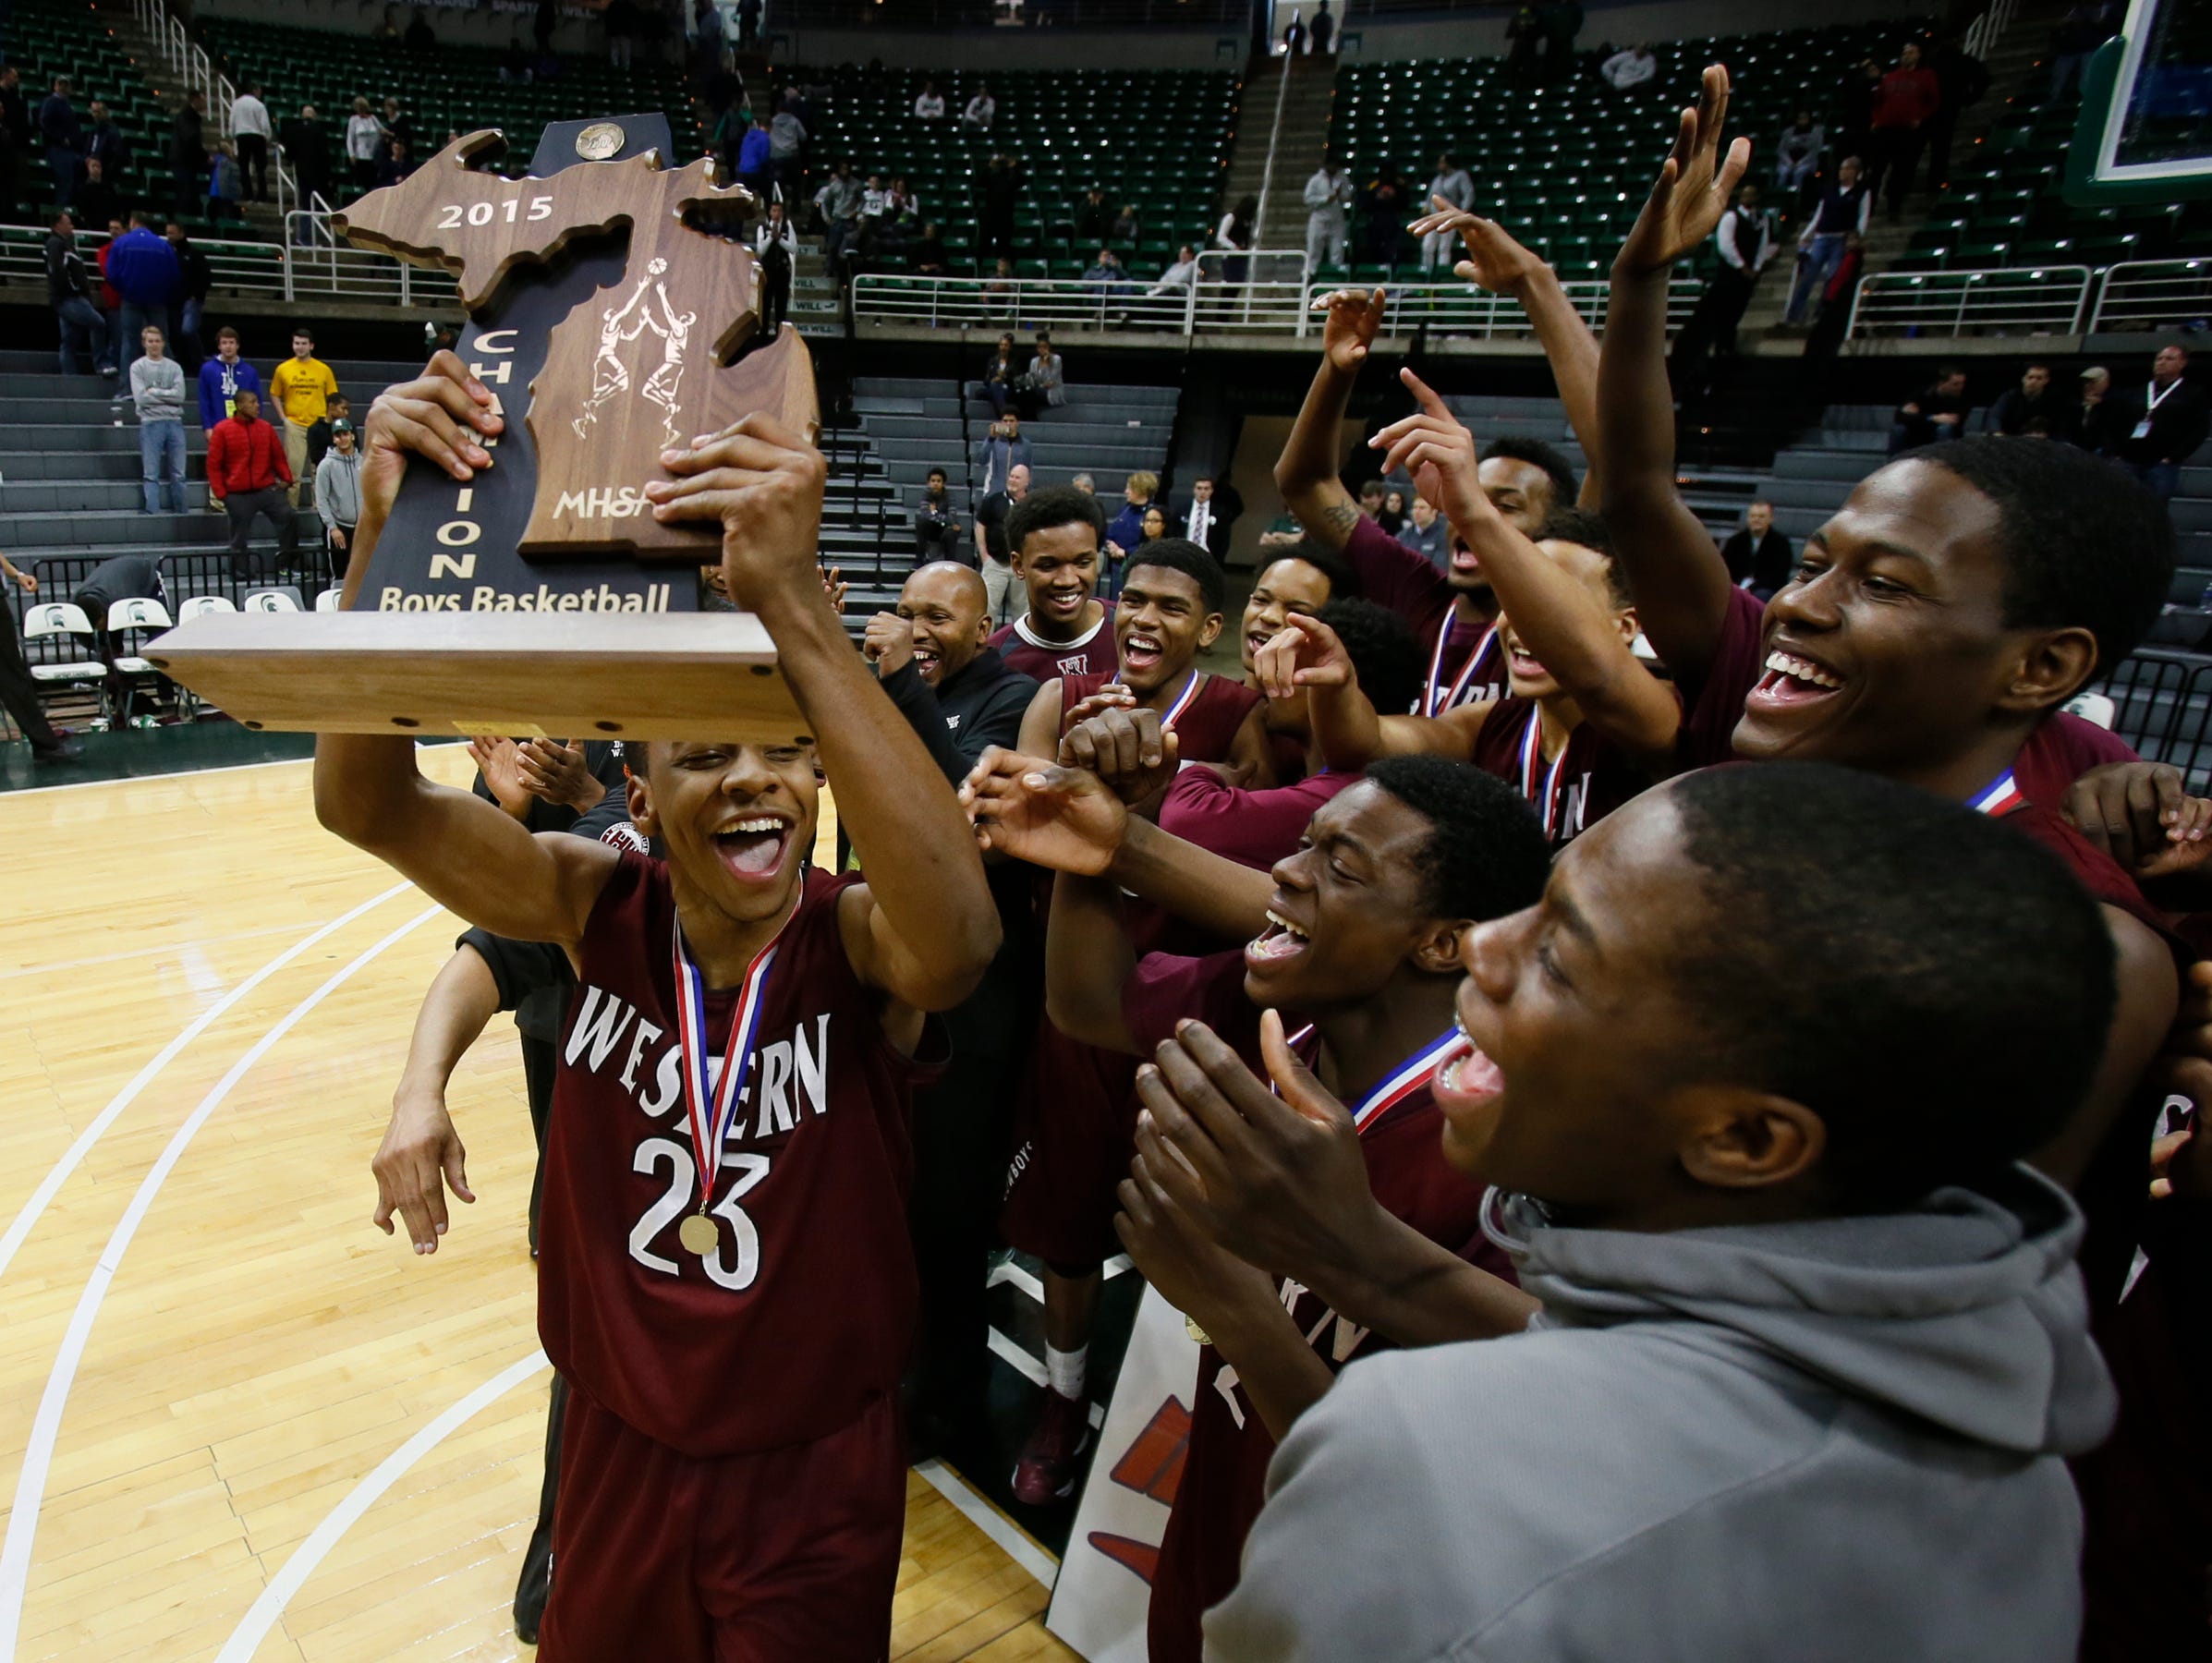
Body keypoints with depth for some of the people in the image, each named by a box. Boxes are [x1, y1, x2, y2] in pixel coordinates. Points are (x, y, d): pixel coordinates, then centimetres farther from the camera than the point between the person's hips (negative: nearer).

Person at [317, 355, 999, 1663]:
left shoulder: (860, 939, -24)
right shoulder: (603, 908, -14)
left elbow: (961, 938, -48)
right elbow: (366, 805, -23)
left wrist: (793, 603, -56)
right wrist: (392, 533, -40)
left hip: (812, 1471, -2)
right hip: (616, 1442, 3)